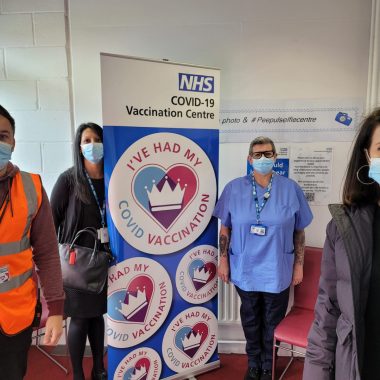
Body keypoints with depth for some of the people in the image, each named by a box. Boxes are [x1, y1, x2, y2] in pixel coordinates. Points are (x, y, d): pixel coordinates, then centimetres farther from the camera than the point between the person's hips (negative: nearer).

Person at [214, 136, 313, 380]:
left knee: (273, 322, 17)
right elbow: (225, 228, 0)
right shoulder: (234, 189, -6)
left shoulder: (291, 189, -7)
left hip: (277, 271, 0)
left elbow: (299, 232, -1)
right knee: (250, 320, 20)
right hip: (245, 270, 1)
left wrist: (299, 265, 0)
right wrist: (223, 260, -2)